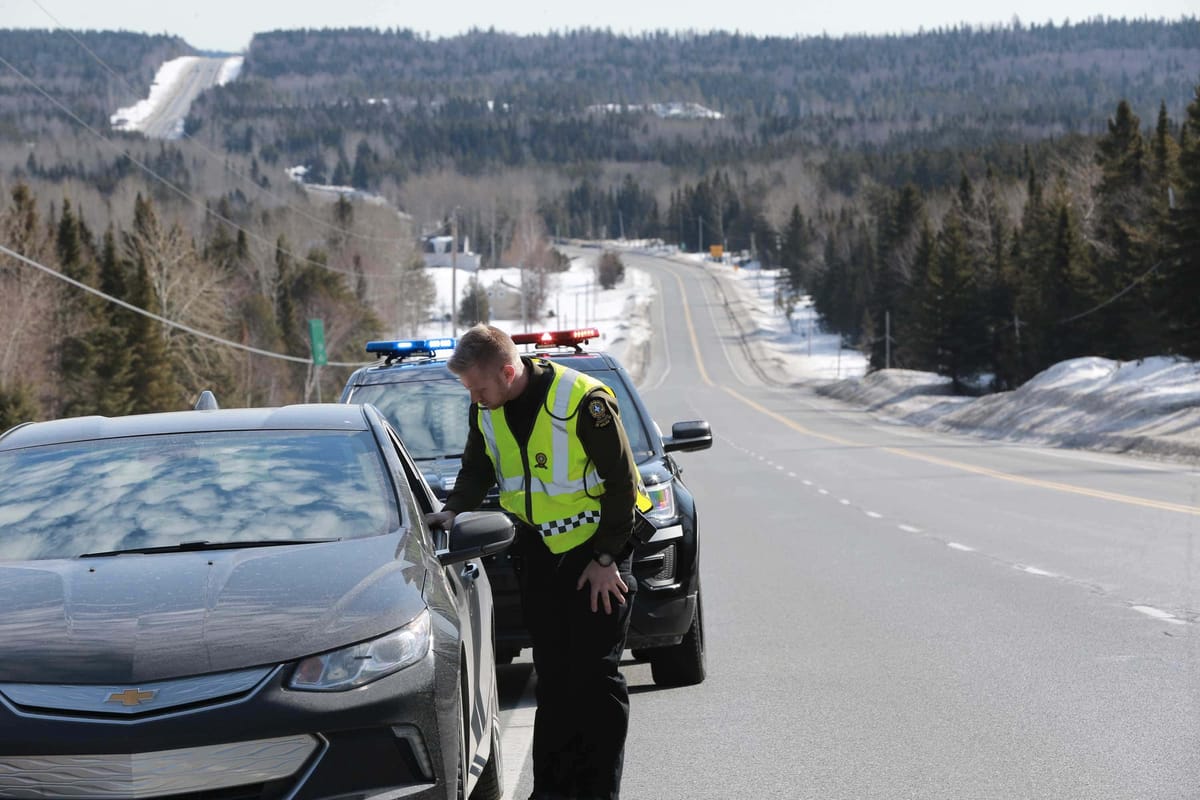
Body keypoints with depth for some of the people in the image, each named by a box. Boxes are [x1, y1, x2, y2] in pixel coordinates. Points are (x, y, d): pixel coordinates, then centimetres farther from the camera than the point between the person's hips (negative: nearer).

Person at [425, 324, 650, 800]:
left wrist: (606, 558, -14)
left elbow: (621, 482, -15)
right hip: (538, 547, 6)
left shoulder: (584, 401, -21)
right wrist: (454, 510, -6)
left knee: (595, 673, -6)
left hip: (597, 545, -6)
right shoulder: (486, 410, -2)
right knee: (551, 672, 8)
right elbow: (477, 471, 14)